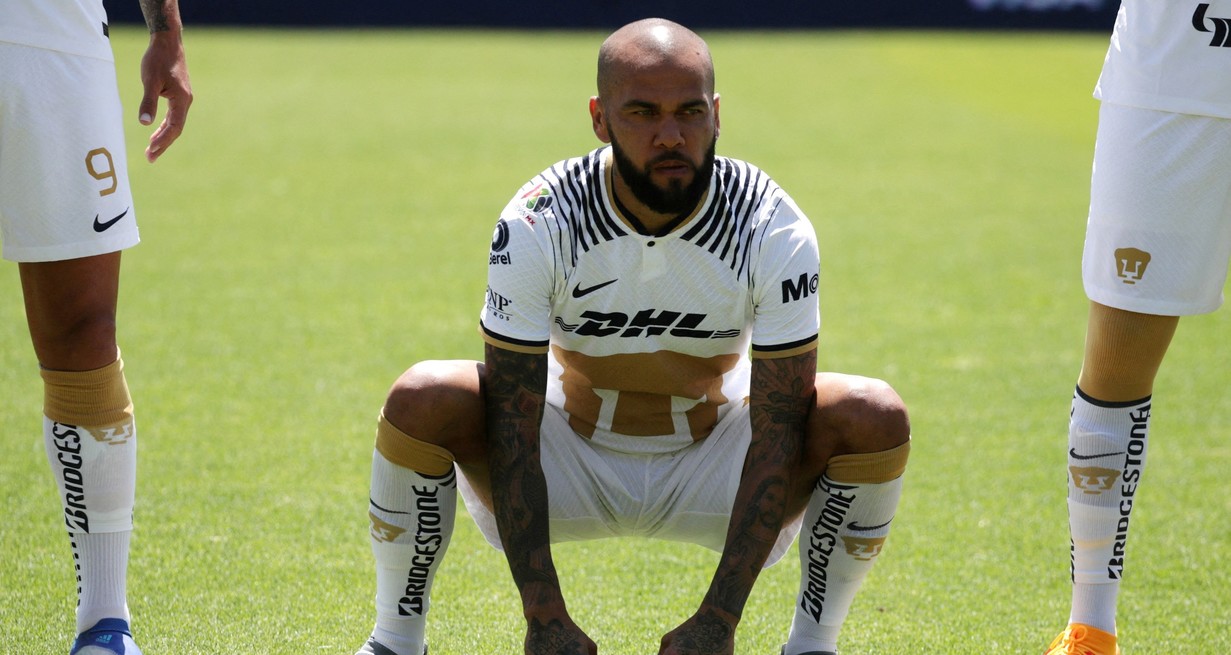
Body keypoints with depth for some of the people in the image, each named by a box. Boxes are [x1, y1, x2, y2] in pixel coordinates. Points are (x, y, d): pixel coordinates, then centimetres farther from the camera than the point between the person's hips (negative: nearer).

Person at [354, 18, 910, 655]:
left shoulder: (776, 231, -22)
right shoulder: (536, 225, -23)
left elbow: (778, 430, -22)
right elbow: (511, 423, -23)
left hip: (713, 472, 1)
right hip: (572, 457, -1)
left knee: (873, 415, -25)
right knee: (422, 399, -29)